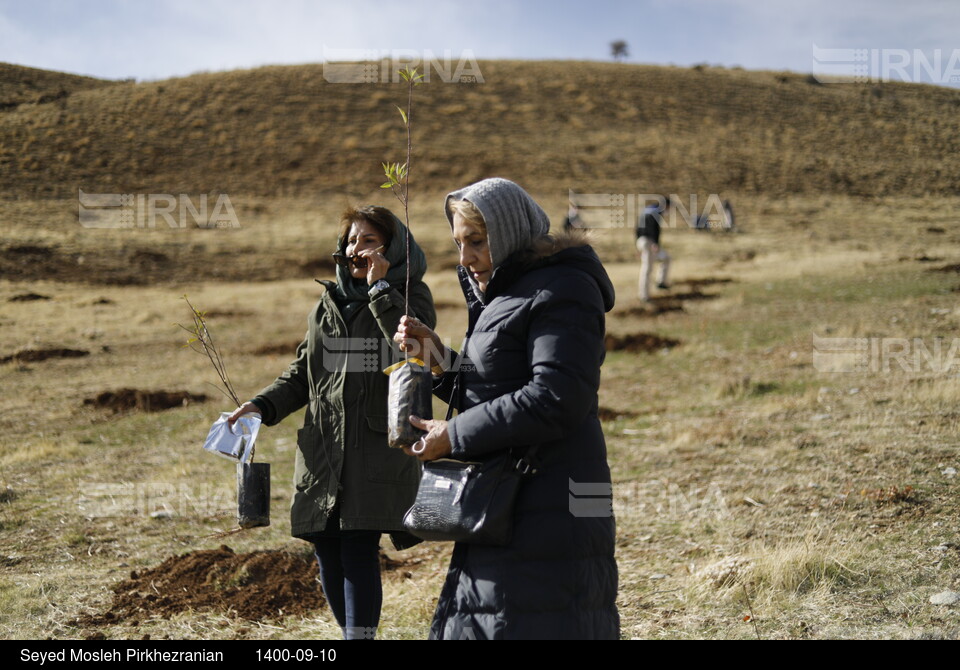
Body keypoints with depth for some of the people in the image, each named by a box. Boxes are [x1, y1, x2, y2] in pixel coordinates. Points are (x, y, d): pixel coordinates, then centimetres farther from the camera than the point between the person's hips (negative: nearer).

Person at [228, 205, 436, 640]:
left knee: (358, 549, -13)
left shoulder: (408, 297, 2)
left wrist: (381, 289, -16)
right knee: (328, 553, 6)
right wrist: (264, 406, 5)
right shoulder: (329, 303, 17)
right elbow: (301, 374, 21)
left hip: (379, 453, -5)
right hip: (323, 452, 5)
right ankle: (354, 630, 23)